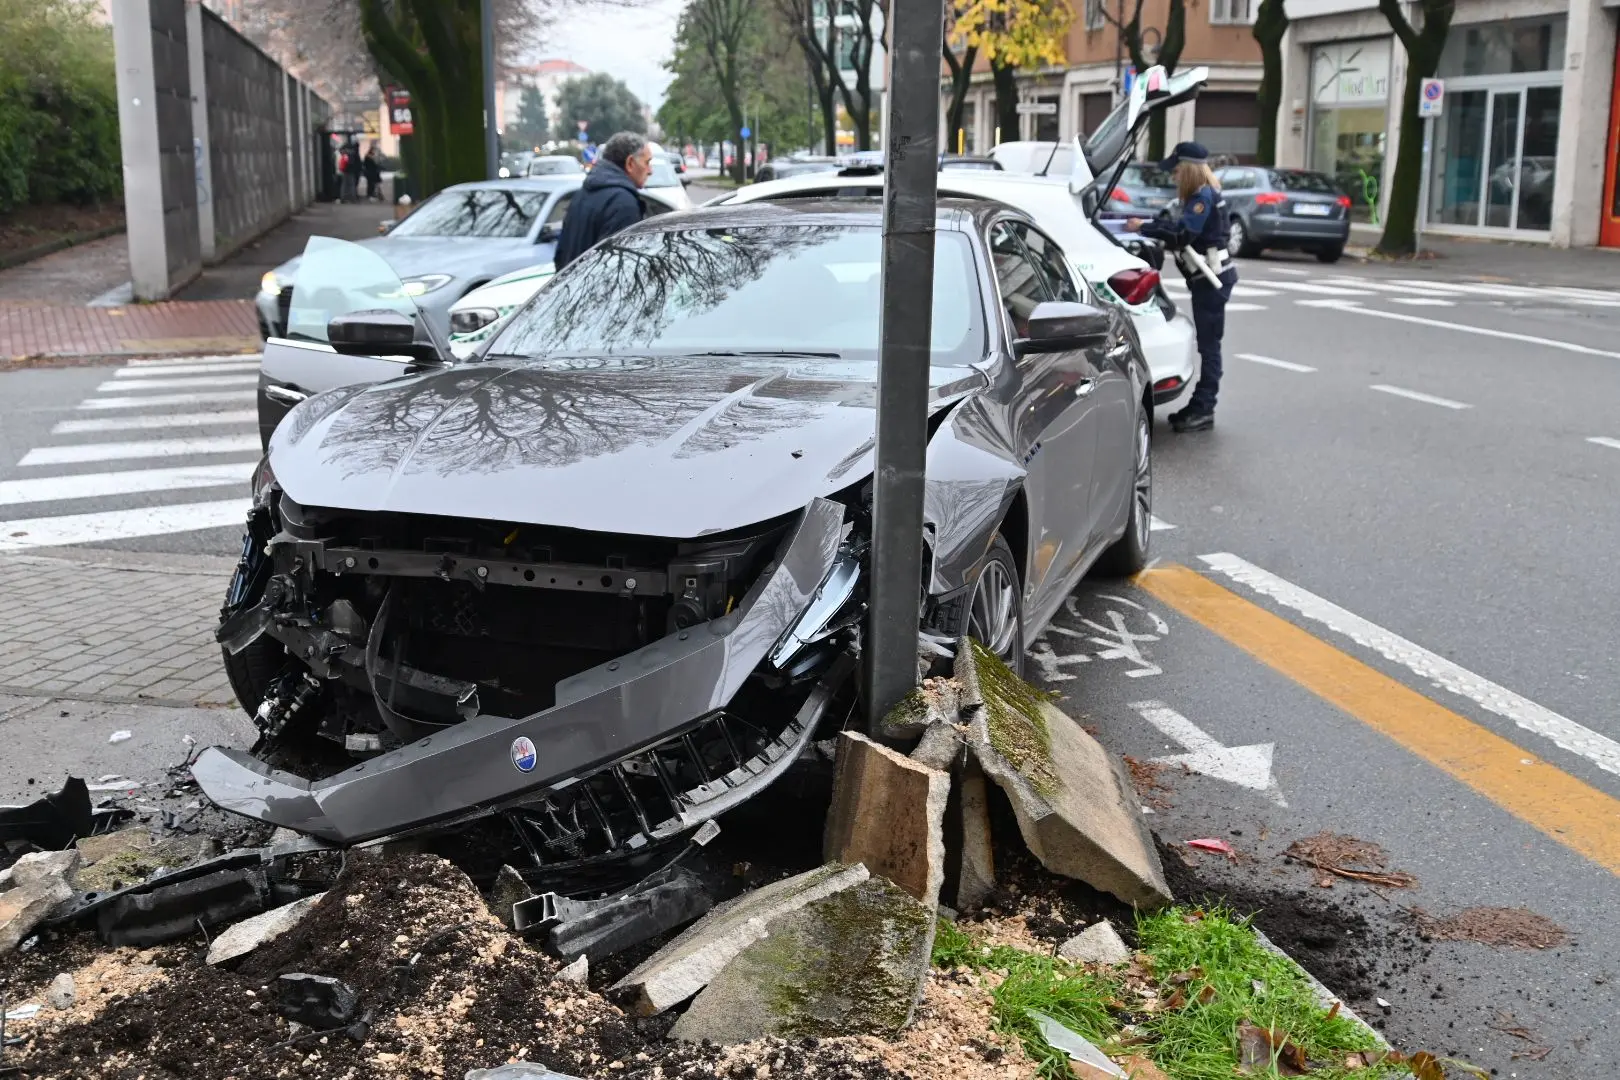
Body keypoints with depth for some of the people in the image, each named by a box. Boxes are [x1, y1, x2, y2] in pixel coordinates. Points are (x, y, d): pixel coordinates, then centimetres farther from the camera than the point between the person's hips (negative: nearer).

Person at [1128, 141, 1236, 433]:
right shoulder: (1199, 196, 15)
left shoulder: (1204, 196, -16)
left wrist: (1144, 228, -19)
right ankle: (1200, 406, 18)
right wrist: (1150, 223, 7)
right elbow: (1182, 225, 17)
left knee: (1208, 344, -8)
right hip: (1207, 279, 10)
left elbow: (1183, 233, -25)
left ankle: (1203, 410, -7)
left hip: (1212, 280, -10)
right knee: (1205, 343, 13)